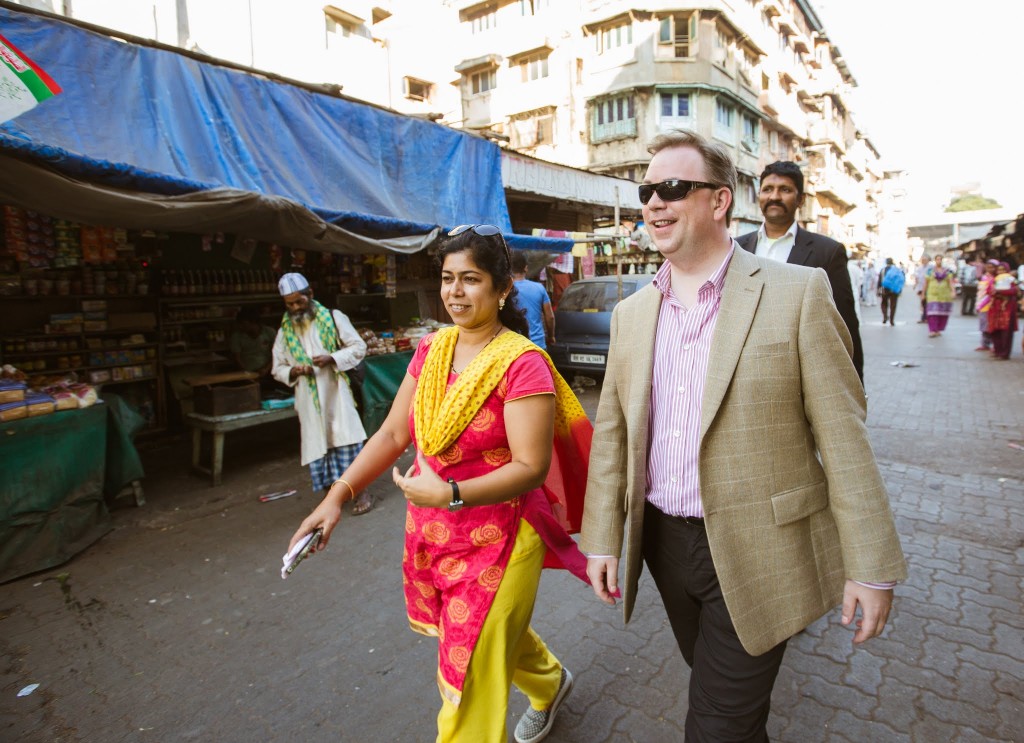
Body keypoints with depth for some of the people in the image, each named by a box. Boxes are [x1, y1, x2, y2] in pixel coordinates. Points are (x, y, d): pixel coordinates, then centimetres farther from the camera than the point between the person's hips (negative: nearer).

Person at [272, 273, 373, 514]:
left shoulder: (333, 318, -2)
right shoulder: (285, 330, 7)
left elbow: (358, 347, -1)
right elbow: (278, 368, 12)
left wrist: (332, 359, -16)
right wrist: (293, 371, -11)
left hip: (336, 394, -3)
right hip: (308, 400, 3)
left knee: (347, 441, -3)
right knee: (317, 446, 8)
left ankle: (361, 492, 9)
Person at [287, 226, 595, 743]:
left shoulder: (522, 364, -19)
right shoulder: (432, 350, 0)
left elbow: (531, 467, -21)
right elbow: (393, 434, 3)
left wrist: (448, 494, -28)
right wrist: (337, 496, -5)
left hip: (496, 541, -7)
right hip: (429, 536, 7)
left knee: (471, 679, 8)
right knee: (496, 635, 29)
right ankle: (549, 684, 60)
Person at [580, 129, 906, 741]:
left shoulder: (797, 291, -10)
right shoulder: (632, 313, 3)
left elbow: (843, 436, -10)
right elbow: (611, 433, 5)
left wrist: (870, 567, -9)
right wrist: (602, 539, 3)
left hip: (754, 553, -4)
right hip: (663, 542, 5)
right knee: (713, 685, 26)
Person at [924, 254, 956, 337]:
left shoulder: (947, 271, 7)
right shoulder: (930, 271, 2)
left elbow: (950, 282, -1)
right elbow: (926, 283, 5)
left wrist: (953, 291, -15)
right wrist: (923, 294, 6)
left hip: (944, 295, 2)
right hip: (933, 295, -2)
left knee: (943, 313, 4)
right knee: (933, 312, -11)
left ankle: (938, 330, 14)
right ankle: (932, 330, -13)